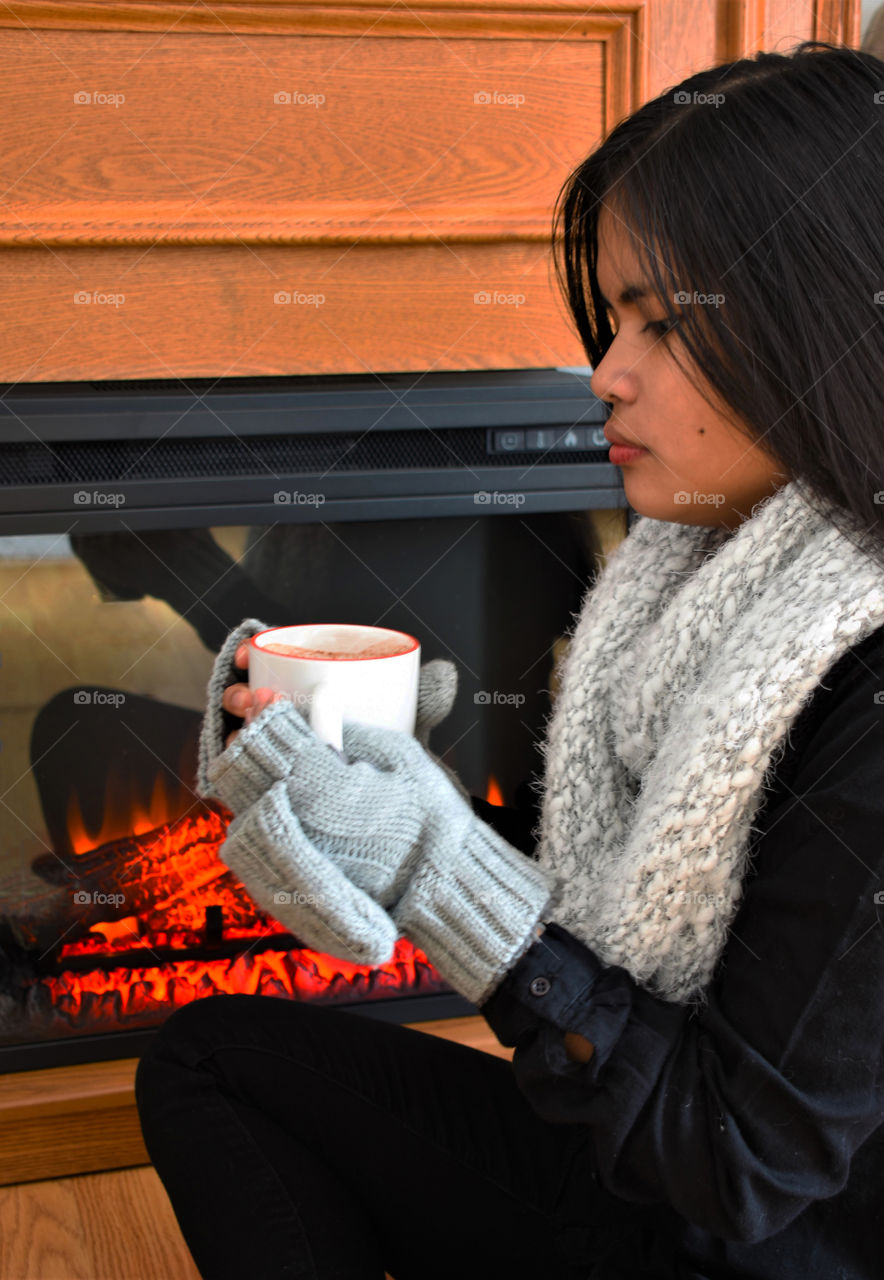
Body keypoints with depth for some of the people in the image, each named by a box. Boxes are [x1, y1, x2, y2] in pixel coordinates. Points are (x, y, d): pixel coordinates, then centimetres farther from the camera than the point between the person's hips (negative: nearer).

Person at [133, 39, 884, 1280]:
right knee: (210, 1055, 8)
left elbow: (748, 1157, -24)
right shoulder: (699, 572, -2)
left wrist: (437, 867, -25)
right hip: (631, 1166, 8)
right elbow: (613, 937, 4)